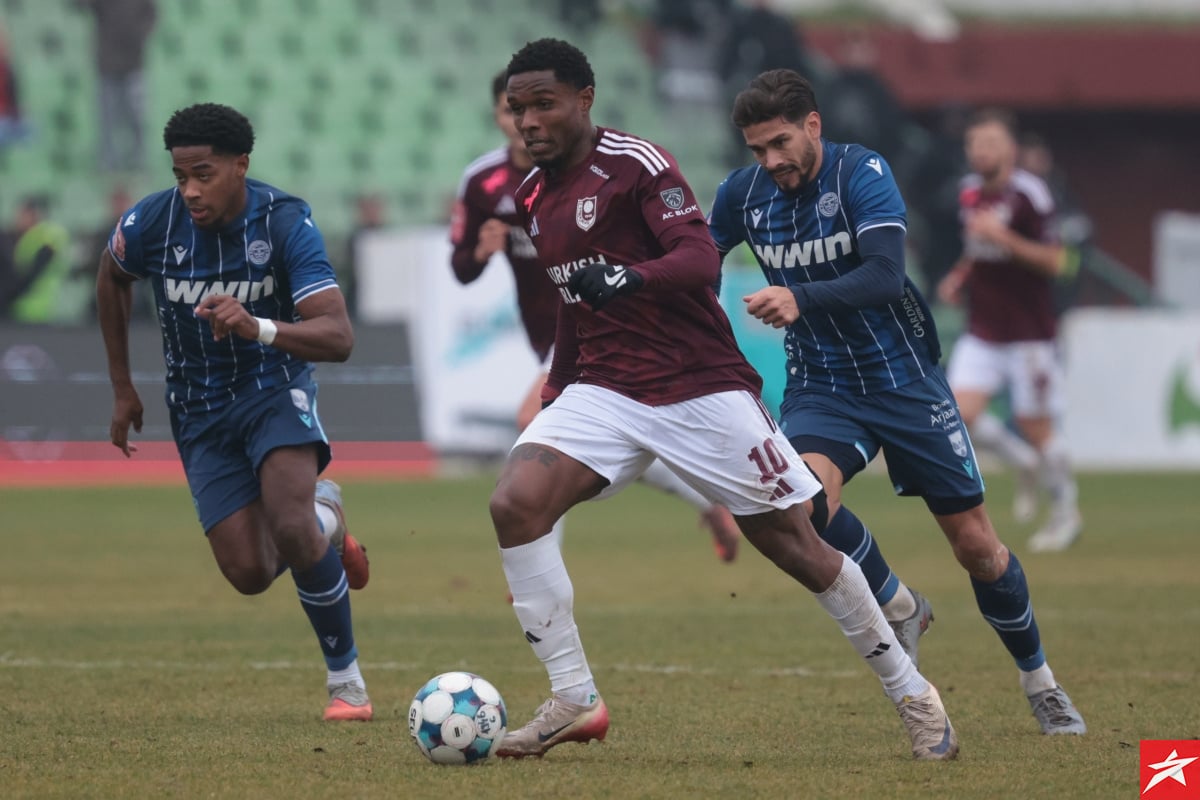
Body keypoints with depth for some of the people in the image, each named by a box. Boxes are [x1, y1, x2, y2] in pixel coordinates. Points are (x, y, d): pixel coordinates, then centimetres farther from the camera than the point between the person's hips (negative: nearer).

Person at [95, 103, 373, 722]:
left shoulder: (285, 222, -21)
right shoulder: (151, 223, -14)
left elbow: (338, 337, -28)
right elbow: (111, 280, 12)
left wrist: (258, 328, -46)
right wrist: (122, 388, 13)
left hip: (275, 387, -3)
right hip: (199, 410, 3)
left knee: (292, 529, -29)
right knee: (250, 573, -7)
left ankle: (346, 681, -9)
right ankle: (324, 520, 30)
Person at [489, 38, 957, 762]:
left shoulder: (638, 164, -12)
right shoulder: (534, 198, 11)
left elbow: (703, 261, -24)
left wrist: (626, 278, -42)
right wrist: (556, 395, 23)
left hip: (700, 388, -6)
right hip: (605, 391, 6)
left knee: (793, 541, -1)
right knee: (515, 503, -18)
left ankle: (911, 693, 16)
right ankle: (575, 701, -13)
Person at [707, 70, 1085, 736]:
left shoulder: (862, 174, -18)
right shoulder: (743, 193, -5)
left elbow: (885, 275, -31)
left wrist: (800, 298, -46)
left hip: (903, 376, -2)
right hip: (819, 386, 2)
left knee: (976, 545, 3)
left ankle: (1038, 680, 26)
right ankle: (897, 607, -4)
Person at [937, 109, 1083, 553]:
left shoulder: (1028, 194, -15)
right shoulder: (969, 192, 7)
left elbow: (1056, 261, -19)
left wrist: (1003, 237, -28)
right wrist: (960, 276, 6)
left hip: (1029, 334, -6)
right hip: (982, 333, 6)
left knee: (1036, 427, 0)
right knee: (960, 413, -10)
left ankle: (1066, 511, 23)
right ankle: (1025, 464, 17)